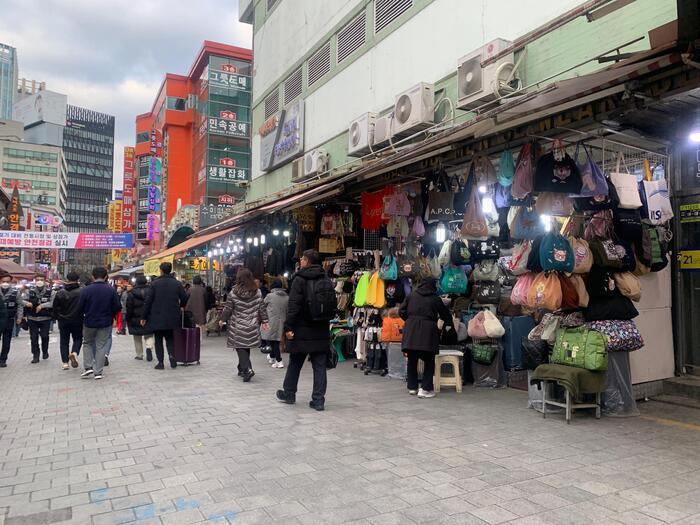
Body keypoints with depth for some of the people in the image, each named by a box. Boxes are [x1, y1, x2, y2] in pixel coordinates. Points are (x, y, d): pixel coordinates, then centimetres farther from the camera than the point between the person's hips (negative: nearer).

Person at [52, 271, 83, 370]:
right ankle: (74, 353, -13)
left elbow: (55, 308, 3)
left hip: (63, 320, 2)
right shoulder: (82, 292, -12)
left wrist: (59, 318, 16)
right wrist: (82, 316, 6)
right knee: (78, 338, 14)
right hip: (77, 320, -2)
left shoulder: (60, 293, -3)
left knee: (64, 341, 11)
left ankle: (65, 362, 9)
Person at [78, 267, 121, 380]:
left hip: (89, 322, 0)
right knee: (101, 346, 8)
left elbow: (81, 308, -6)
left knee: (87, 343, 20)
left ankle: (88, 367, 9)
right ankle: (98, 372, 8)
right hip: (105, 323, 1)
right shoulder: (111, 290, -8)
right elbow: (117, 307, -7)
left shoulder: (86, 290, -11)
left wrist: (87, 314, 15)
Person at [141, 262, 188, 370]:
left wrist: (144, 317, 1)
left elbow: (148, 301, -7)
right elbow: (184, 298, -1)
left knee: (158, 340, 9)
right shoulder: (177, 283, -2)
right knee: (170, 338, 18)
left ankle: (160, 362, 6)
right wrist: (180, 307, 21)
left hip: (157, 318, -2)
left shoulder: (155, 283, -8)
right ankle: (172, 355, -1)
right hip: (172, 317, 2)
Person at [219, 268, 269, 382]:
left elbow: (228, 309, -3)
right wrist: (264, 321, 9)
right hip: (252, 326, 3)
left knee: (240, 347, 1)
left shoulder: (233, 292, -10)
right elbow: (262, 308, 1)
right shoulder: (257, 292, -2)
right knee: (246, 347, 17)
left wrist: (222, 319, 13)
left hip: (238, 327, -3)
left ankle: (247, 369, -15)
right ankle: (242, 369, 28)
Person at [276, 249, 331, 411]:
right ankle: (318, 400, 5)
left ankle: (289, 394, 28)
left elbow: (293, 306, -17)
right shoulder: (325, 280, 7)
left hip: (302, 330, -4)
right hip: (321, 331, 4)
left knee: (295, 363, 13)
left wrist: (288, 327, -14)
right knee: (319, 366, 6)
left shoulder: (300, 279, -11)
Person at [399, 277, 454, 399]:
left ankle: (412, 387, 19)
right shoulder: (436, 299, 6)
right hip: (428, 329, -2)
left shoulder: (411, 296, 11)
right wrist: (449, 326, 32)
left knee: (412, 360, 12)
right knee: (429, 361, 7)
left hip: (411, 329, 3)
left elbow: (401, 312, 7)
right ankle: (425, 389, -1)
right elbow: (446, 314, 15)